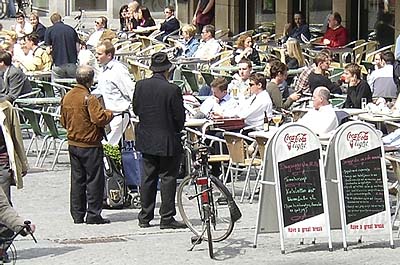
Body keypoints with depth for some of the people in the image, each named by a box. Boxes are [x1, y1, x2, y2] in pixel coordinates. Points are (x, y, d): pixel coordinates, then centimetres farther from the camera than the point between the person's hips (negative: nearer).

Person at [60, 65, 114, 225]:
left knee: (77, 179, 12)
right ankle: (93, 215, 0)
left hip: (73, 144, 7)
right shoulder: (89, 98, -18)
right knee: (95, 180, 0)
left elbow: (63, 121, 14)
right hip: (90, 146, -7)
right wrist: (110, 113, -6)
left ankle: (77, 215, 14)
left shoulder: (67, 97, 6)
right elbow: (100, 119, -24)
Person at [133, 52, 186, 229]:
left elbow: (136, 109, 7)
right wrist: (177, 130, 8)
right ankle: (167, 218, 3)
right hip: (167, 140, -5)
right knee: (168, 178, 2)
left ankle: (145, 217, 16)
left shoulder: (141, 85, -3)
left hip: (146, 139, 5)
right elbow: (180, 116, -11)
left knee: (148, 177, 13)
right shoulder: (172, 90, -17)